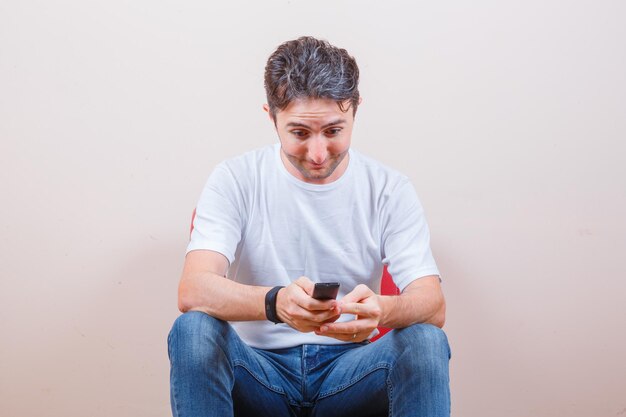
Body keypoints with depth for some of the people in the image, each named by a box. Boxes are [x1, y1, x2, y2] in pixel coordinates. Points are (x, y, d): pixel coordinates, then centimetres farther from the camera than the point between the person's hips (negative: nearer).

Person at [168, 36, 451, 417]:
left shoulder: (390, 190, -1)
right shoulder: (236, 181, -5)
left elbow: (434, 307, -12)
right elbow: (192, 290, -19)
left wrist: (380, 310, -37)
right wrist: (276, 302, -41)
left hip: (349, 373, 1)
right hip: (260, 369, 0)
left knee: (427, 340, -28)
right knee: (193, 331, -30)